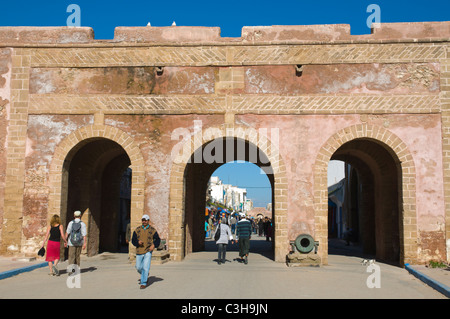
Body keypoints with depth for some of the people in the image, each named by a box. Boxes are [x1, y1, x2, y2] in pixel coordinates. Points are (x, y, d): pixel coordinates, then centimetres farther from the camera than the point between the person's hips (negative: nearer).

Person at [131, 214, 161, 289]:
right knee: (138, 268, 10)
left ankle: (143, 283, 0)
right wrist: (138, 242, -15)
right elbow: (133, 240, 6)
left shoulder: (152, 230, -1)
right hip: (139, 252, 3)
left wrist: (154, 245, -14)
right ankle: (145, 274, 40)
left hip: (148, 252, -3)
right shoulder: (137, 230, 4)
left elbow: (158, 240, 5)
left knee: (145, 267, -11)